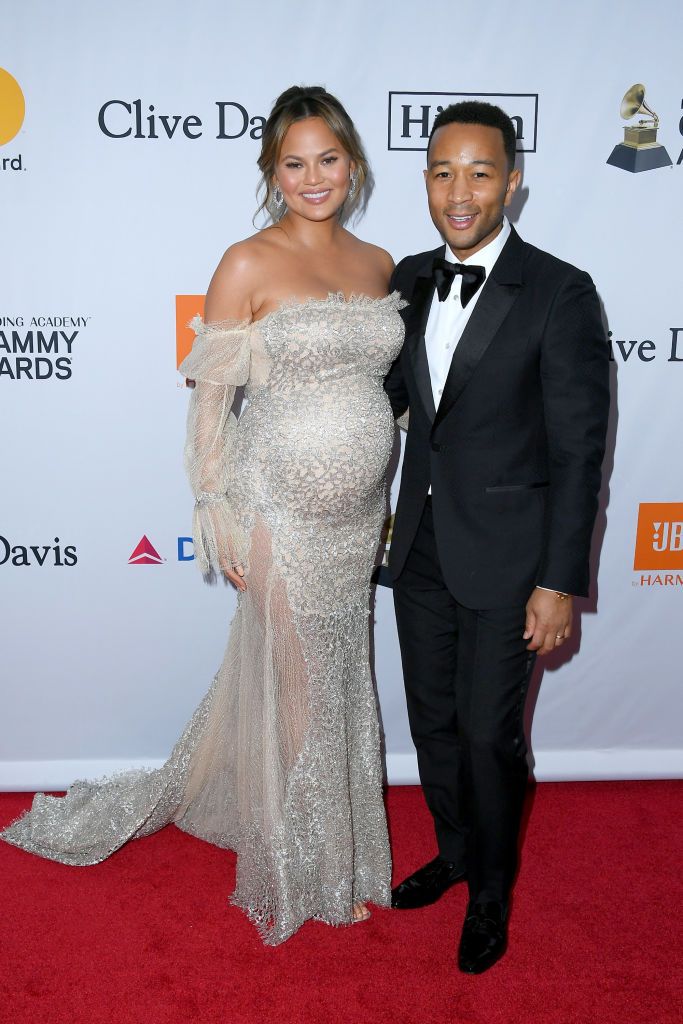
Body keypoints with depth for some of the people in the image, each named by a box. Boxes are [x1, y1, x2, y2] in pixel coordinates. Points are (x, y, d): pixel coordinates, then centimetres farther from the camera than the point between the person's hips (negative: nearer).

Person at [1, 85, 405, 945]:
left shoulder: (379, 264, 7)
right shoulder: (248, 266, -10)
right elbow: (210, 393, -9)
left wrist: (392, 502, 13)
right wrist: (214, 508, -11)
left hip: (359, 513, 6)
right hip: (282, 514, -6)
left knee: (339, 676, 18)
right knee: (293, 685, 8)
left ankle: (333, 844, 42)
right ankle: (293, 871, 32)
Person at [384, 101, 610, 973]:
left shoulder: (559, 294, -13)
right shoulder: (410, 281, 4)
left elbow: (578, 450, -13)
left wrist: (560, 581, -14)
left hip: (506, 557, -5)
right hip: (421, 548, 5)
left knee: (488, 735, 6)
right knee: (432, 722, 18)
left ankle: (491, 891, 33)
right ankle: (454, 852, 44)